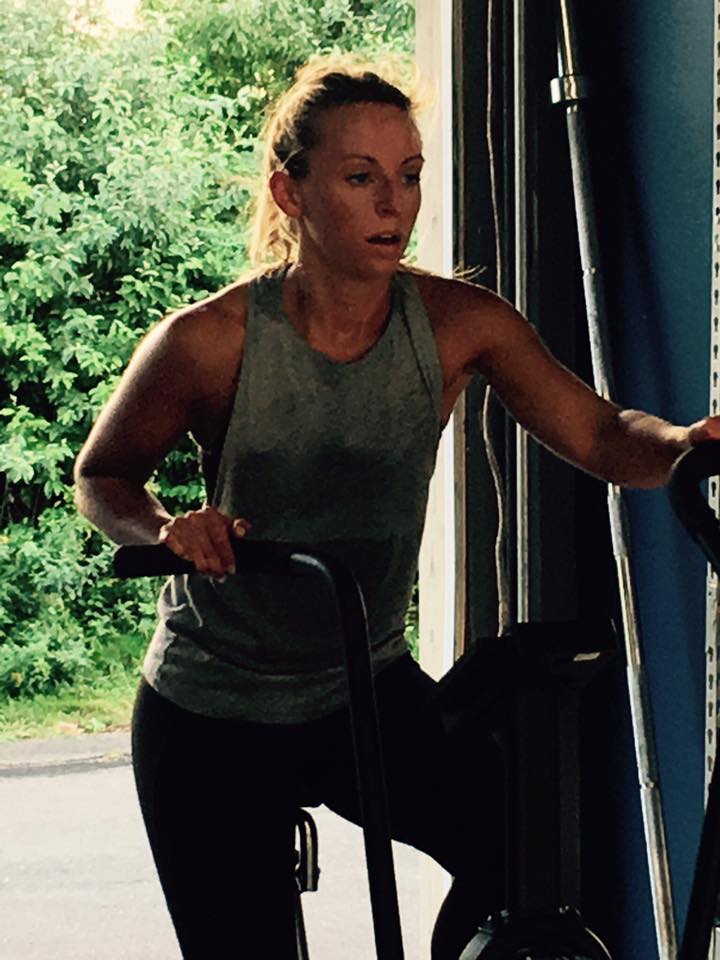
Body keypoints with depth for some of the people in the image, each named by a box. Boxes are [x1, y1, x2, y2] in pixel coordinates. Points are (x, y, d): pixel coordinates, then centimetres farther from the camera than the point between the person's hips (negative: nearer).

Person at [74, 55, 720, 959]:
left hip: (367, 689, 2)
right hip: (210, 718, -2)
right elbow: (103, 477, -5)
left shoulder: (457, 323, -11)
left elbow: (600, 435, -16)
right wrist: (169, 527, -27)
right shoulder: (213, 338, -18)